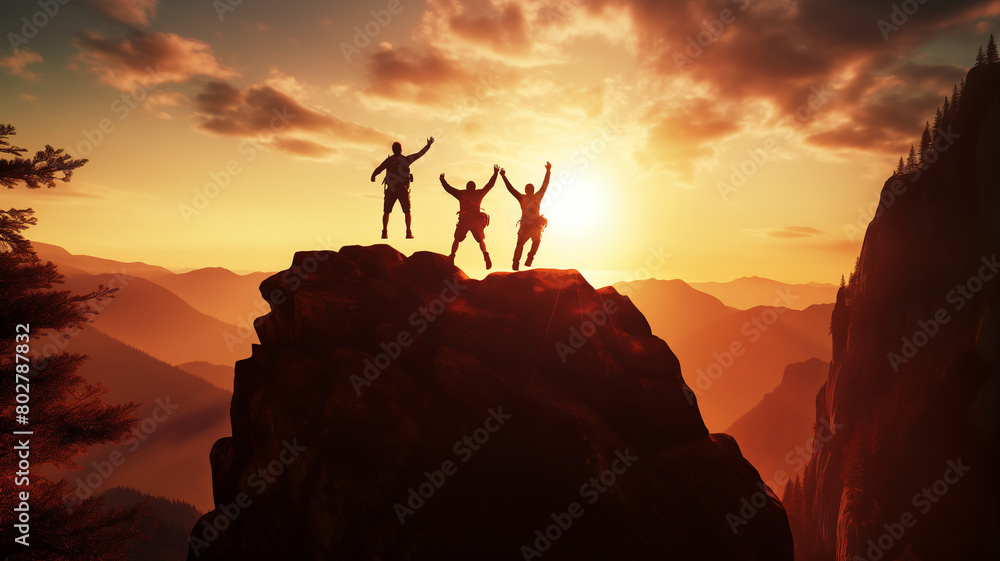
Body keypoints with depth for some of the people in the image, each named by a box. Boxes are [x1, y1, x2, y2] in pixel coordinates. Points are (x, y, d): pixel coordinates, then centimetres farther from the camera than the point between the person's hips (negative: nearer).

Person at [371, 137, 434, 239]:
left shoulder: (388, 160, 1)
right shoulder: (406, 159, 0)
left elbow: (378, 170, 1)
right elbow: (420, 154, 5)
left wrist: (372, 177, 21)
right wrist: (429, 145, 16)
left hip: (391, 189, 1)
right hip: (403, 189, 0)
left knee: (386, 211, 7)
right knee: (407, 211, 8)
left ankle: (385, 232, -2)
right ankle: (408, 232, 0)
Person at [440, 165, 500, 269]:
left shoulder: (461, 194, 9)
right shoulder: (479, 193, 9)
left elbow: (448, 188, 17)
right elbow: (490, 185, 17)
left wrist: (442, 180, 34)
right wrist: (495, 173, 27)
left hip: (464, 220, 0)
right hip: (477, 220, 0)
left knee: (457, 240, 14)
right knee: (481, 240, 11)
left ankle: (452, 256, 2)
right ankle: (486, 255, -14)